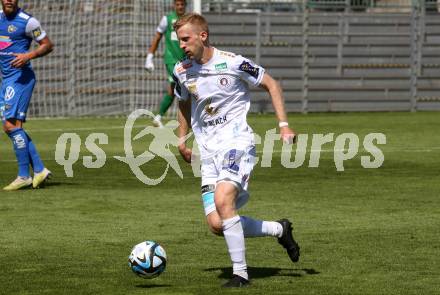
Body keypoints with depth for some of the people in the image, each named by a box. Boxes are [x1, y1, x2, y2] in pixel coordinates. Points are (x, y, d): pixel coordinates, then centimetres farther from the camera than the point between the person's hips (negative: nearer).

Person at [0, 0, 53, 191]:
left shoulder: (27, 21, -10)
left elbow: (48, 45, -5)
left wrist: (28, 56, -20)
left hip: (20, 77, -8)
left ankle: (24, 176, -11)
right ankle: (39, 170, 11)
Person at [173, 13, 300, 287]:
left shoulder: (233, 63, -10)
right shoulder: (182, 71, 6)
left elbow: (271, 84, 1)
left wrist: (284, 125, -5)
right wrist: (182, 139, 20)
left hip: (238, 142, -6)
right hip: (209, 151, 6)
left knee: (222, 200, -29)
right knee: (217, 225, -7)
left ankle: (241, 273, -17)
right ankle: (279, 229, 17)